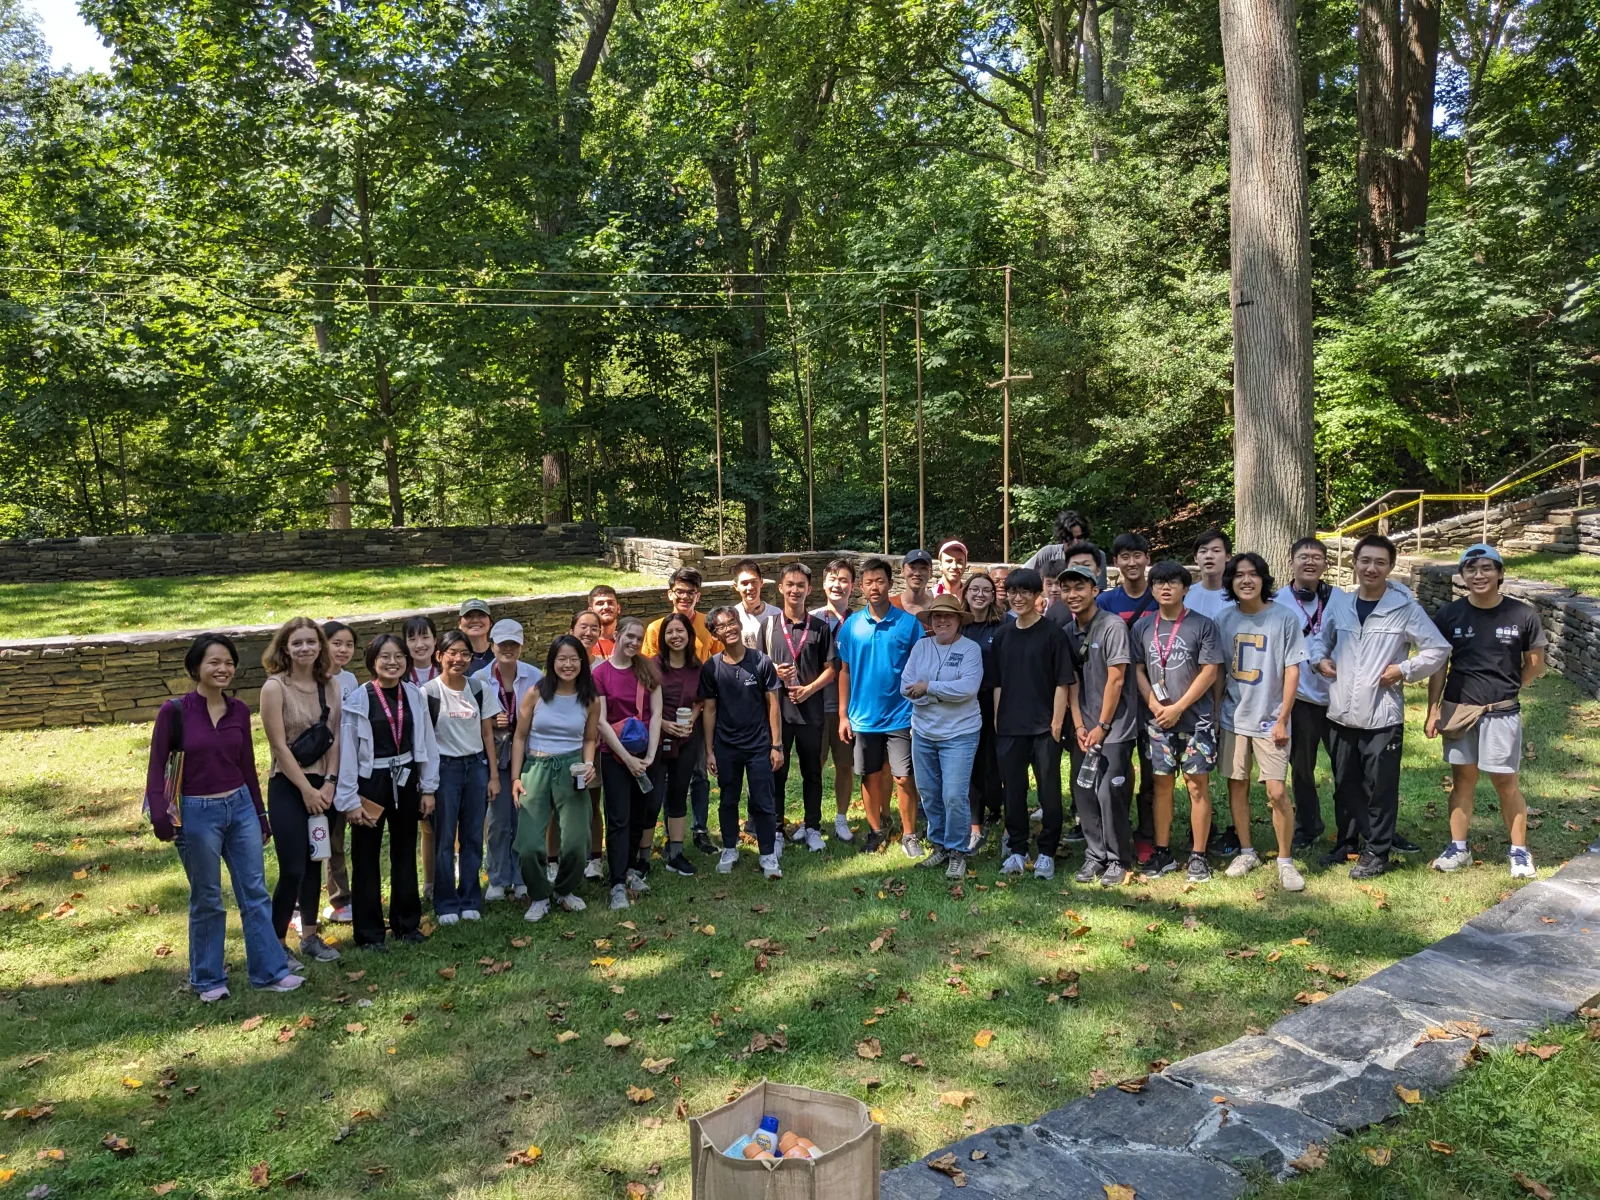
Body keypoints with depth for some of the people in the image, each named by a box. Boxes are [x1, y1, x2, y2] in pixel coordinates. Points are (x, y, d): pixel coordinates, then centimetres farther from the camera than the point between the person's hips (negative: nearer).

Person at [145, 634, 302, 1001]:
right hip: (197, 813, -4)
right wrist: (160, 816, -18)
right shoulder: (175, 711, -10)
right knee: (206, 900, 9)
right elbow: (157, 767, -7)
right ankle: (208, 979, 25)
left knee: (256, 893, 7)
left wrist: (261, 817, 14)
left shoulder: (239, 711, 3)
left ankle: (269, 971, 17)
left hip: (240, 807, 4)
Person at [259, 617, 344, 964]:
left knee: (314, 863, 13)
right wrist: (307, 789, -12)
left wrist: (329, 783, -7)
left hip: (323, 785, 5)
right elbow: (279, 745, -13)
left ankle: (310, 936, 25)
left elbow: (335, 738, 3)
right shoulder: (275, 687, -11)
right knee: (292, 869, -7)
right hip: (288, 786, -5)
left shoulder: (329, 686, 4)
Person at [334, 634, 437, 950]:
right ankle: (369, 932, 17)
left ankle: (407, 923, 29)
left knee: (405, 853, 15)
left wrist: (428, 788, 4)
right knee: (366, 859, 6)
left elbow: (427, 743, 4)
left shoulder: (415, 696, -1)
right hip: (371, 782, -3)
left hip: (405, 780, 4)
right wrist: (350, 800, -11)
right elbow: (347, 751, -9)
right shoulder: (358, 700, -11)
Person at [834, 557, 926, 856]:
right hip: (863, 717, 2)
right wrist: (843, 715, 2)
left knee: (904, 777, 3)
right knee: (871, 777, 13)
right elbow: (845, 671, 5)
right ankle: (875, 831, 29)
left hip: (901, 716, -2)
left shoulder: (909, 623, -6)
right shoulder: (851, 624, 0)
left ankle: (909, 835, 19)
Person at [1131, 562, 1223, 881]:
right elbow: (1138, 669, 8)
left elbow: (1210, 671, -8)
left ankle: (1198, 856, 8)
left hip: (1196, 718, -3)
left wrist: (1178, 708, -12)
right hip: (1157, 720, 3)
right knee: (1162, 783, 8)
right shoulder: (1142, 627, 7)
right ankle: (1163, 852, 17)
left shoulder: (1203, 625, -4)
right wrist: (1153, 704, -8)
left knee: (1197, 785, -1)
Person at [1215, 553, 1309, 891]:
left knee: (1277, 792, -6)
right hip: (1233, 718, 3)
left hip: (1270, 720, -3)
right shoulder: (1224, 619, 2)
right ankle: (1246, 852, 26)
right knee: (1237, 786, 10)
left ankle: (1285, 860, 11)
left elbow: (1292, 670, -5)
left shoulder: (1284, 618, -7)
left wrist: (1282, 719, -8)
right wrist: (1215, 712, 6)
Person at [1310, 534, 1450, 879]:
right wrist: (1320, 658, 1)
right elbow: (1321, 638, 20)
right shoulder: (1338, 602, 5)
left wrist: (1404, 670, -11)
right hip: (1341, 713, 4)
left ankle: (1377, 852, 17)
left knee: (1380, 788, 4)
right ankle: (1346, 843, 31)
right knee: (1345, 785, 16)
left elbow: (1438, 649, -3)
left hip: (1382, 716, -4)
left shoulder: (1405, 607, -7)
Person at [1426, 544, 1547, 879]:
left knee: (1506, 780, 4)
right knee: (1462, 778, 10)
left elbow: (1535, 665, 5)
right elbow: (1438, 666, 3)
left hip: (1502, 713, -2)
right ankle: (1458, 848, 19)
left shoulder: (1523, 615, -6)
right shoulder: (1450, 614, -2)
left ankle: (1520, 851, 18)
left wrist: (1504, 689, 3)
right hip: (1458, 711, 2)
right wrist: (1433, 710, 0)